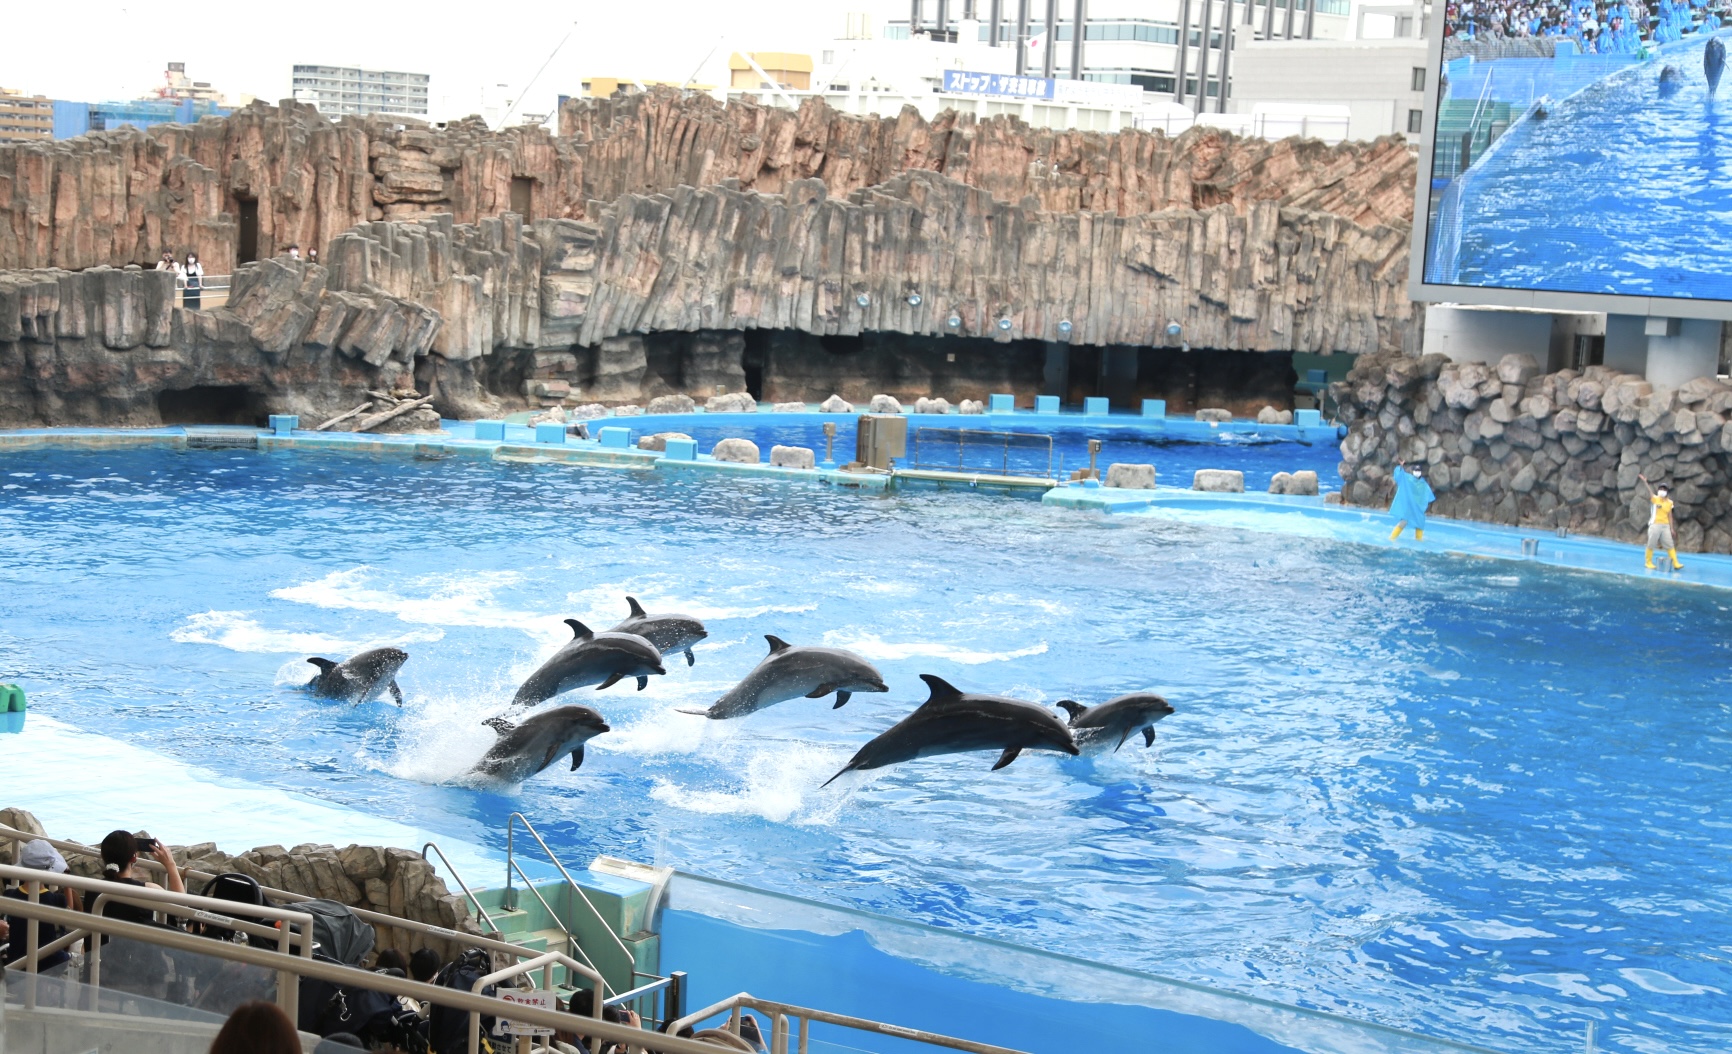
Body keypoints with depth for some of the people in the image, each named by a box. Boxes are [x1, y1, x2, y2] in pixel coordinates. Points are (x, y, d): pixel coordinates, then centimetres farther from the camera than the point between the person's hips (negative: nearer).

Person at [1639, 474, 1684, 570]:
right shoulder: (1655, 499, -2)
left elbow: (1670, 516, 13)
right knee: (1651, 544, 1)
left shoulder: (1669, 502, 9)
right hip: (1655, 525, -3)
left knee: (1670, 545, 2)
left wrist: (1671, 528, 10)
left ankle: (1675, 564, 2)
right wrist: (1645, 482, -37)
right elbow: (1650, 491, -19)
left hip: (1665, 526, 3)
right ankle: (1648, 562, 13)